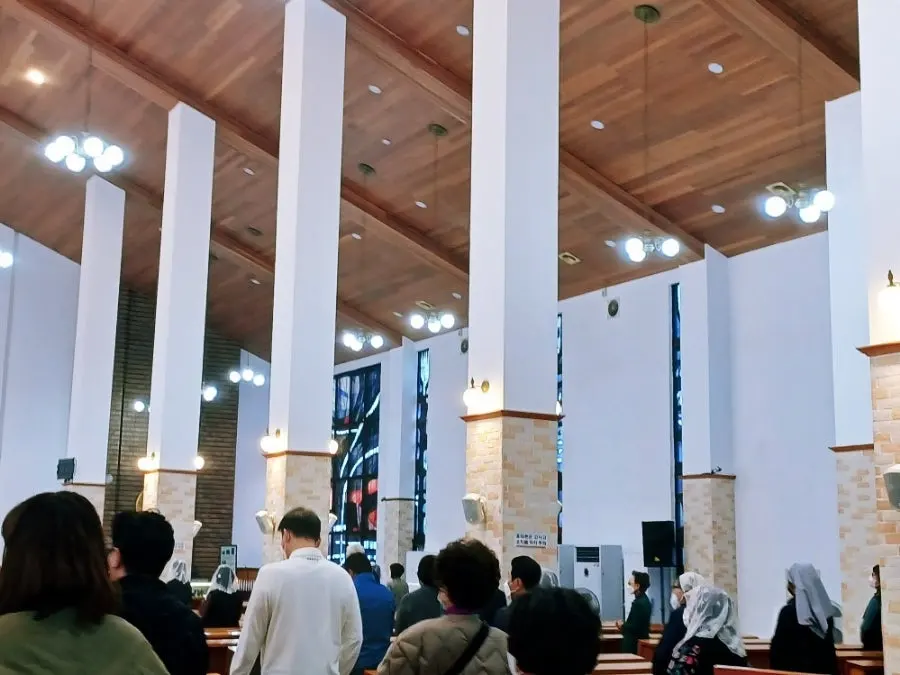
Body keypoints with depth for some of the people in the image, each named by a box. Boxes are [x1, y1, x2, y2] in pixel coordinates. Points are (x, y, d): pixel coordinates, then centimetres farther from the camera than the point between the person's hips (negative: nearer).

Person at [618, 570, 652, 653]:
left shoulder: (639, 603, -21)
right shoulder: (643, 600, 10)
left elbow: (634, 627, -23)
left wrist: (622, 626, -6)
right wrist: (624, 625, 5)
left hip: (634, 645, -10)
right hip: (639, 641, 10)